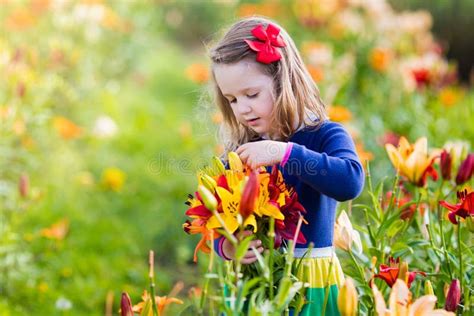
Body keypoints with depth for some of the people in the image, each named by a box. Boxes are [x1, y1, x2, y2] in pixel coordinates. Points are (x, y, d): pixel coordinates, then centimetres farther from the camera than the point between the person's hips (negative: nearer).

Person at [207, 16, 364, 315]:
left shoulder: (324, 135, -8)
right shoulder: (239, 150, 4)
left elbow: (350, 181, -29)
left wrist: (284, 152, -32)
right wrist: (226, 246, -20)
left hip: (310, 284, -3)